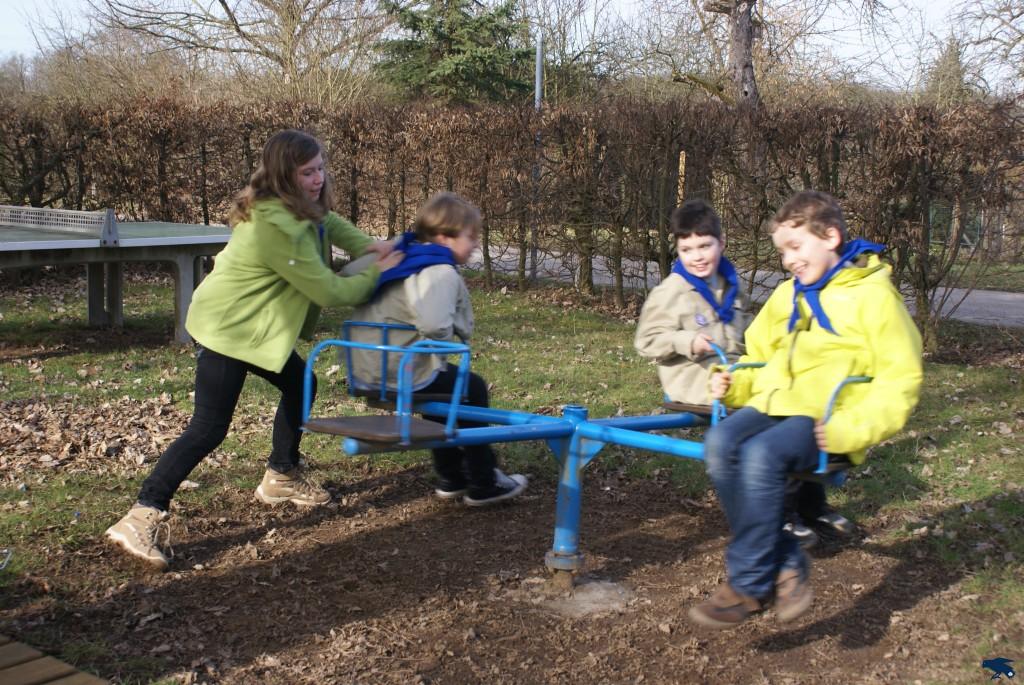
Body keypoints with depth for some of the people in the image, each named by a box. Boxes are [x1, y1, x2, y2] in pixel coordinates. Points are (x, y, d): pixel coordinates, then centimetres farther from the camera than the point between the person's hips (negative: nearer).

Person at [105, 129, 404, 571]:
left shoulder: (296, 208, 1)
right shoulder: (278, 227, -28)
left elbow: (327, 222, 23)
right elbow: (328, 291, -24)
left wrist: (368, 247, 5)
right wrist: (377, 273, -9)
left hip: (255, 326, 10)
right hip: (228, 329, -10)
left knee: (299, 386, 20)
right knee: (208, 429, -12)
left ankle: (281, 478, 36)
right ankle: (141, 518, -11)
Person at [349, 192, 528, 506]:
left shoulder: (400, 257, 11)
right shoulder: (441, 273, -19)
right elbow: (434, 324, -38)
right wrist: (444, 346, -14)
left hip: (368, 369, 9)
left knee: (444, 383, 32)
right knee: (473, 389, 11)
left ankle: (451, 478, 39)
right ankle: (483, 485, 17)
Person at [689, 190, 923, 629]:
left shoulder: (873, 295, 0)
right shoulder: (786, 295, 21)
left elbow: (901, 378, -5)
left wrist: (853, 428, -20)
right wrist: (734, 385, 7)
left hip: (824, 421, -6)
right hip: (772, 404, 6)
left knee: (759, 456, -35)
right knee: (720, 445, -27)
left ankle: (747, 584, -22)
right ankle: (785, 566, -18)